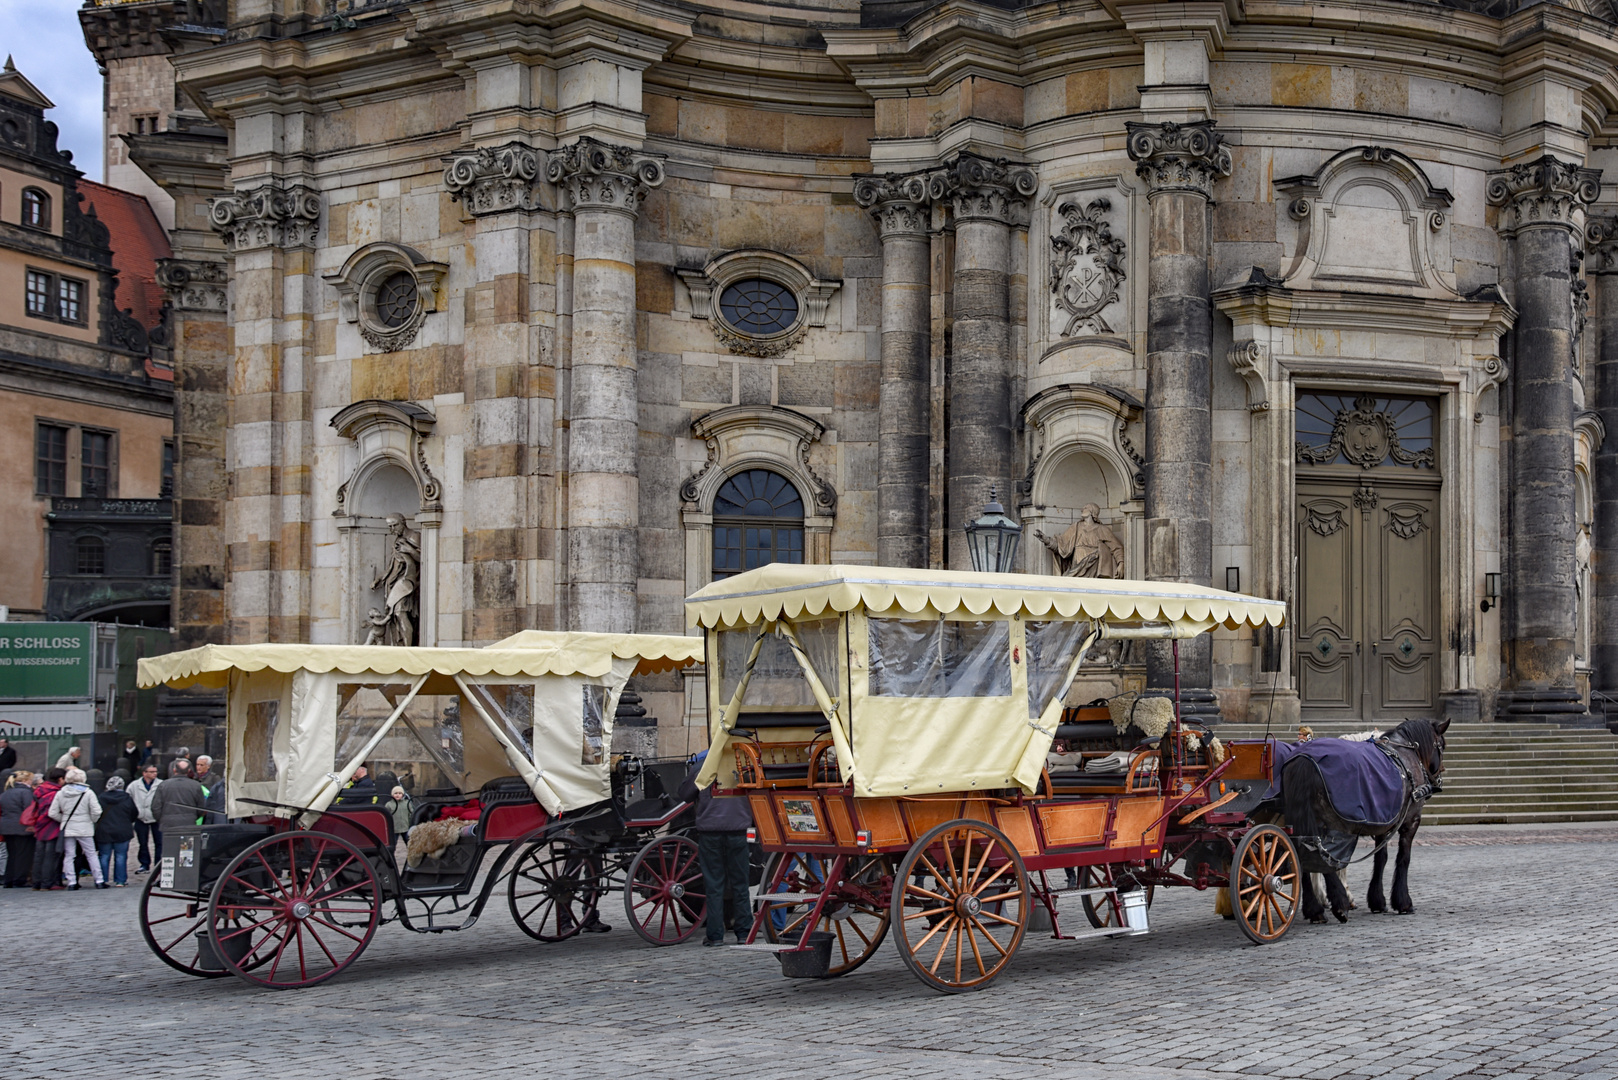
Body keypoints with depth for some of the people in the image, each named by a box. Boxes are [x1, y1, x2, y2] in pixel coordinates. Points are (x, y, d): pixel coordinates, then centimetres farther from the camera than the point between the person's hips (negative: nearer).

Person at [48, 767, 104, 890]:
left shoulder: (60, 793, 2)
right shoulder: (88, 793, -7)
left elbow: (53, 813, 1)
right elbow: (96, 812, -12)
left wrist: (64, 820, 13)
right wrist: (91, 821, 6)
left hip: (67, 829, 2)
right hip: (85, 829, -2)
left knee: (69, 856, 8)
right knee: (91, 855, 6)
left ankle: (71, 882, 3)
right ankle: (99, 881, 6)